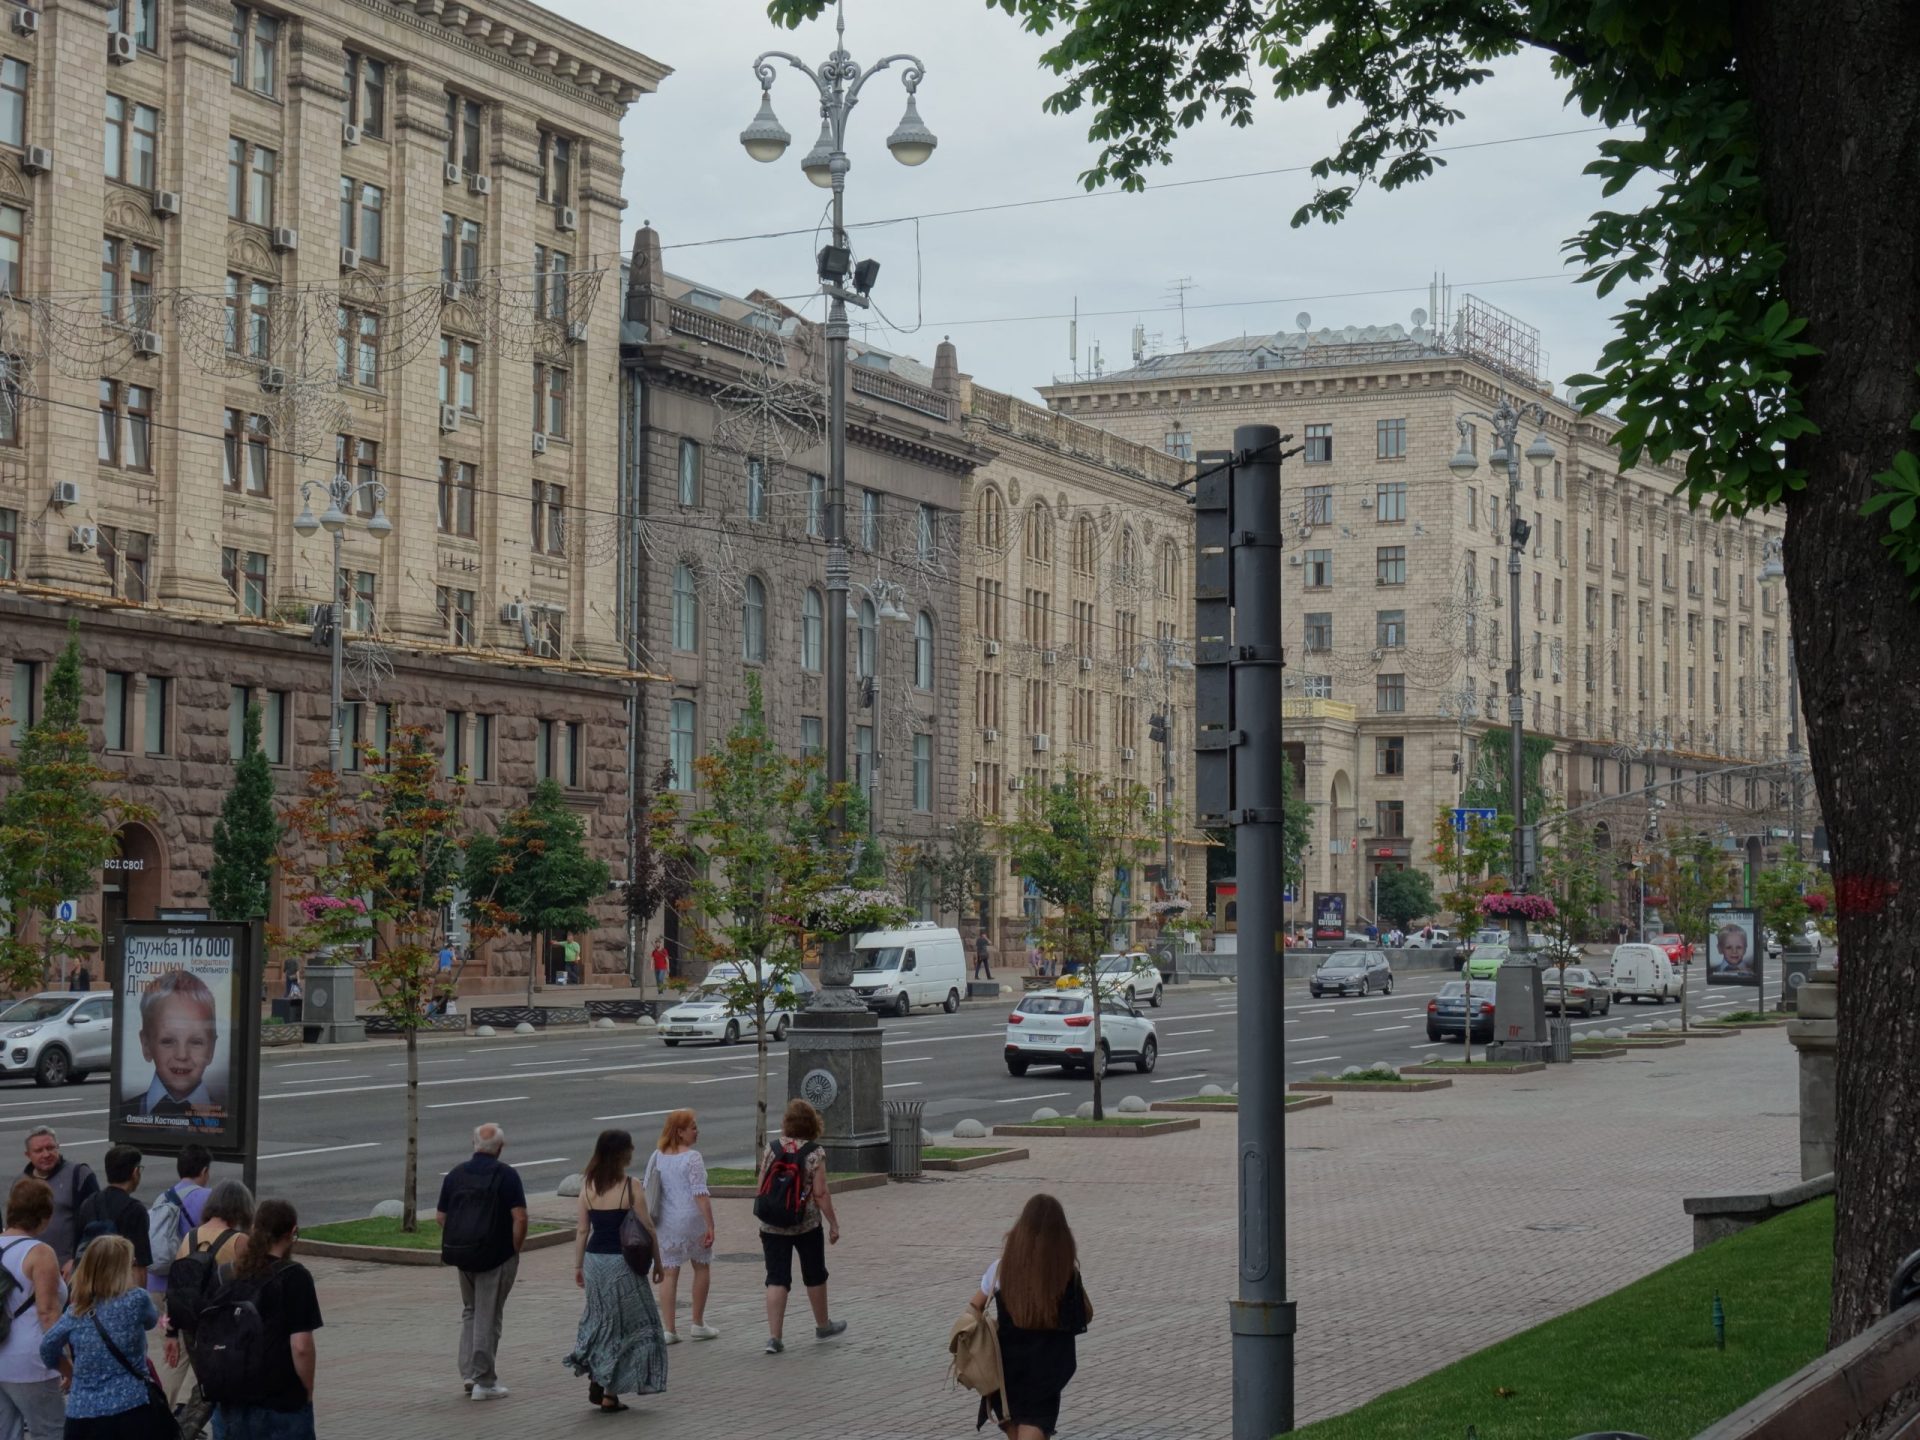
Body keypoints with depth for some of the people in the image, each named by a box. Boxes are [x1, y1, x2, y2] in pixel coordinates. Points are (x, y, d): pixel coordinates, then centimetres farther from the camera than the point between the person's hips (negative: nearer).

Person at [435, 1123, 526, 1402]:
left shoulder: (455, 1174, 5)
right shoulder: (506, 1175, -10)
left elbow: (440, 1216, 8)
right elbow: (520, 1218, -17)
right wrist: (516, 1249, -4)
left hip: (462, 1254, 4)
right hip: (496, 1255, -4)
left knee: (470, 1312, 20)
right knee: (488, 1317, 2)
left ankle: (468, 1374, 16)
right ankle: (484, 1382, 5)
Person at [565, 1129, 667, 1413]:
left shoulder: (588, 1186, 2)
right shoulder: (631, 1187, -11)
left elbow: (582, 1230, 5)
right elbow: (647, 1229, -8)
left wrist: (578, 1266, 14)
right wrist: (657, 1263, 2)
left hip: (594, 1259, 5)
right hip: (621, 1262, -5)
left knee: (601, 1321, 21)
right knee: (626, 1325, 6)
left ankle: (595, 1382, 17)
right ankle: (611, 1393, 6)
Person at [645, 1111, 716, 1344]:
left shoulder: (657, 1157, 5)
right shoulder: (692, 1158, -13)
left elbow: (646, 1191, 10)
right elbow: (700, 1194, -18)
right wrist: (710, 1226, -16)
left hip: (666, 1222, 5)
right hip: (693, 1219, -5)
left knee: (669, 1274, 6)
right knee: (702, 1268, 15)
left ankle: (669, 1330, 3)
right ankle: (697, 1323, 20)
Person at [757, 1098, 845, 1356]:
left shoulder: (772, 1148, -1)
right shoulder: (814, 1152, -9)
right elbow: (821, 1193, -11)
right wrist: (833, 1223, -2)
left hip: (772, 1225, 2)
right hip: (807, 1225, -2)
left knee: (777, 1279, 2)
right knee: (814, 1275, 17)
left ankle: (774, 1336, -7)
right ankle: (823, 1325, 34)